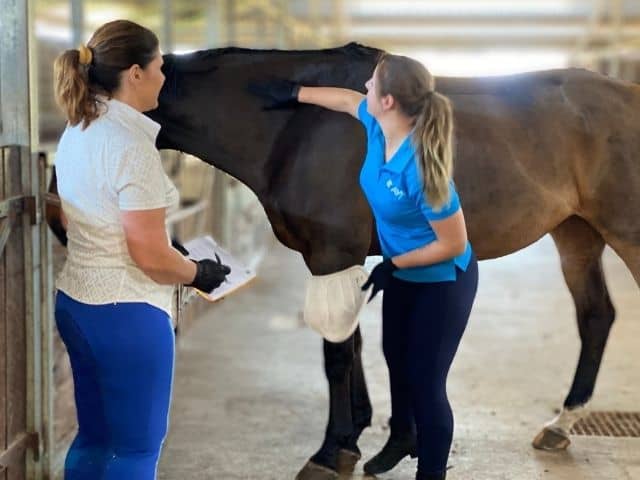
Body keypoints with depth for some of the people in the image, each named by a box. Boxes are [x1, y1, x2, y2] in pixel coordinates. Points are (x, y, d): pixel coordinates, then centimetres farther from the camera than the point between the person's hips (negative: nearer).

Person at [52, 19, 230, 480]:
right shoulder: (132, 148, -22)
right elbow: (150, 257, -22)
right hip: (127, 314, -9)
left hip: (75, 303, 9)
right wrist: (199, 273, -2)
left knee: (93, 438, 19)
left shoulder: (76, 134, 6)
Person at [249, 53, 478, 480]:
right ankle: (402, 436, 53)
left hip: (443, 282, -9)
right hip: (402, 273, 9)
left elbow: (454, 244, -29)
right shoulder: (377, 124, -15)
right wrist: (295, 93, 20)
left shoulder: (420, 168, -38)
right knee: (396, 359, 27)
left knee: (426, 381, -1)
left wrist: (392, 264, -22)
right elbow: (347, 99, 11)